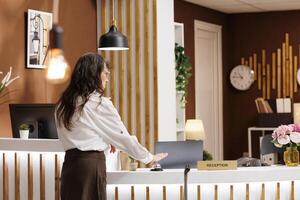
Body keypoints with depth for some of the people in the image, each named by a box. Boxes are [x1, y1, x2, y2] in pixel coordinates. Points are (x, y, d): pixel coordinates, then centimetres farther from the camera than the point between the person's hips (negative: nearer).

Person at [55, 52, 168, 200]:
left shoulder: (64, 104, 10)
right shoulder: (99, 103, -9)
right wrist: (149, 158, 8)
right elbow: (123, 136, -4)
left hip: (69, 163, 7)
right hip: (91, 164, -6)